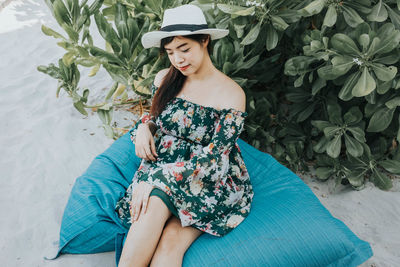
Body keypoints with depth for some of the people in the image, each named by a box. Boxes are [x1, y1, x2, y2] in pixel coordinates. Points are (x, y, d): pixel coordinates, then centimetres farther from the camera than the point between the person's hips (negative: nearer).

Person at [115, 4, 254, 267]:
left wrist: (156, 177, -23)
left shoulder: (232, 94, -12)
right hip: (161, 171, 4)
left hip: (211, 183, -3)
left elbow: (211, 160, -16)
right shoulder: (164, 79, 4)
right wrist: (145, 126, -6)